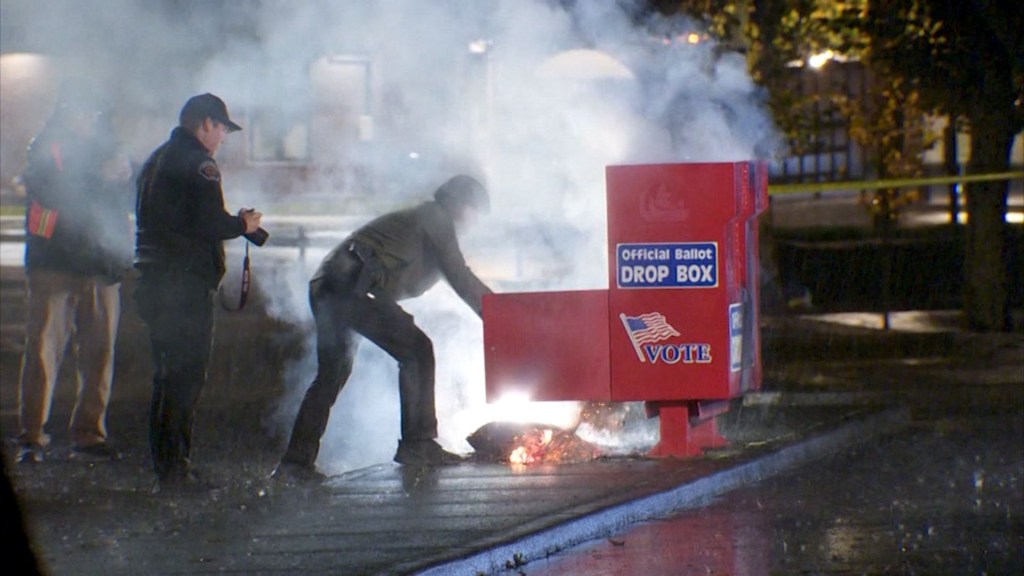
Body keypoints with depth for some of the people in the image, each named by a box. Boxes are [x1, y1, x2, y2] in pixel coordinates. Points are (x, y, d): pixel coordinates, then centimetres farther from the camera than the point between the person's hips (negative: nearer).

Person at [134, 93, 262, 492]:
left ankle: (164, 468, 16)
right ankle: (175, 469, -7)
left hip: (152, 280, 9)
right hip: (187, 286, -9)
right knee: (186, 377, -6)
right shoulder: (198, 163, -11)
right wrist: (242, 224, 0)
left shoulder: (155, 161, 19)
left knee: (167, 376, 14)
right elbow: (211, 224, -20)